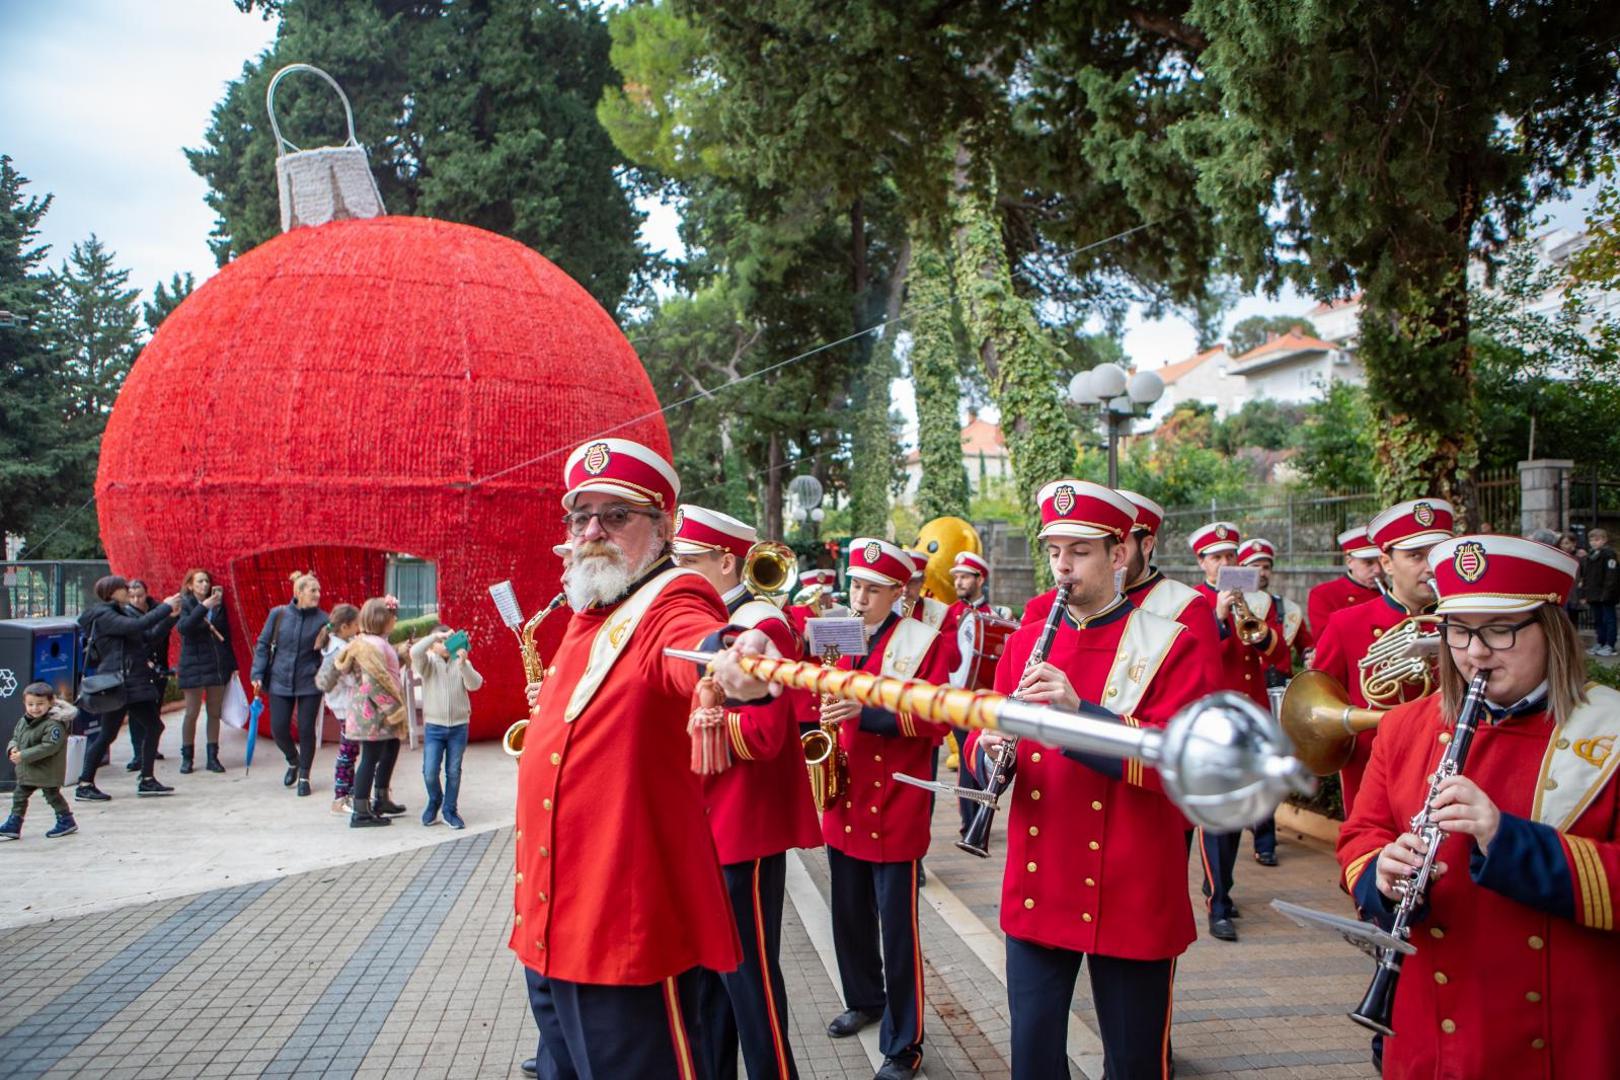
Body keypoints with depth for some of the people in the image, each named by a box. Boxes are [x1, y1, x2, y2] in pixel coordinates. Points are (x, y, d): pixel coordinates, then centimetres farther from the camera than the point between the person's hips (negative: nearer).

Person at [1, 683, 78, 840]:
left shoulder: (53, 724, -24)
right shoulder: (23, 721, 4)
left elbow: (49, 746, -29)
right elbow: (15, 737, 15)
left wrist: (24, 755, -29)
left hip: (48, 772, -8)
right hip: (26, 771, 8)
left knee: (52, 796, 6)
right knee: (19, 797, 15)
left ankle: (66, 822, 21)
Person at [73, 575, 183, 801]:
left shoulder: (124, 612, 19)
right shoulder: (102, 615, -9)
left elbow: (149, 636, 18)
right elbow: (135, 626, -25)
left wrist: (169, 615, 9)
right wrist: (165, 608, -19)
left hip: (136, 683, 9)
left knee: (152, 727, 7)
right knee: (108, 734, -4)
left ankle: (147, 781, 12)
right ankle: (84, 785, 5)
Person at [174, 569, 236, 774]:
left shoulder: (218, 604, 10)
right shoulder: (184, 604, -2)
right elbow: (183, 627, -22)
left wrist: (232, 664, 10)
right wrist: (203, 607, -32)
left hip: (218, 665, 4)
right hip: (194, 666, -4)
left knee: (215, 713, 6)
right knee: (192, 713, -1)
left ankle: (212, 757, 11)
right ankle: (187, 757, 9)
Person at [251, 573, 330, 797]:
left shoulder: (322, 619, -6)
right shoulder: (278, 614, -4)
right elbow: (263, 644, 4)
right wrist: (258, 674, -1)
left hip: (309, 683, -1)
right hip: (280, 681, 1)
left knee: (306, 730, 2)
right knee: (278, 729, 4)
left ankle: (304, 776, 20)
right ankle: (293, 761, 35)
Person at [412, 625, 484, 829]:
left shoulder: (462, 663, 4)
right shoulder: (428, 663, 1)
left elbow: (475, 684, -11)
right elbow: (415, 652, -21)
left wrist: (463, 664, -24)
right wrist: (437, 635, -21)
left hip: (459, 726, 1)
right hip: (434, 727, -1)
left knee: (453, 772, 6)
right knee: (430, 772, -4)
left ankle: (450, 811, 21)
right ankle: (434, 801, 24)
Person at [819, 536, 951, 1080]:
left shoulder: (924, 642, -8)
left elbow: (937, 719, -15)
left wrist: (866, 709, -25)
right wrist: (825, 714, -7)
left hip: (897, 810, -5)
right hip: (844, 807, 6)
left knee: (898, 929, 1)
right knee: (850, 918, 18)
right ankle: (863, 1000, 40)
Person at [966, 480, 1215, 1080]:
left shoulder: (1170, 646, -6)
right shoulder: (1024, 643, 9)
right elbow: (985, 738, 9)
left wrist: (1080, 712, -27)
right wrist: (992, 748, -15)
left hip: (1131, 899, -3)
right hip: (1037, 893, 3)